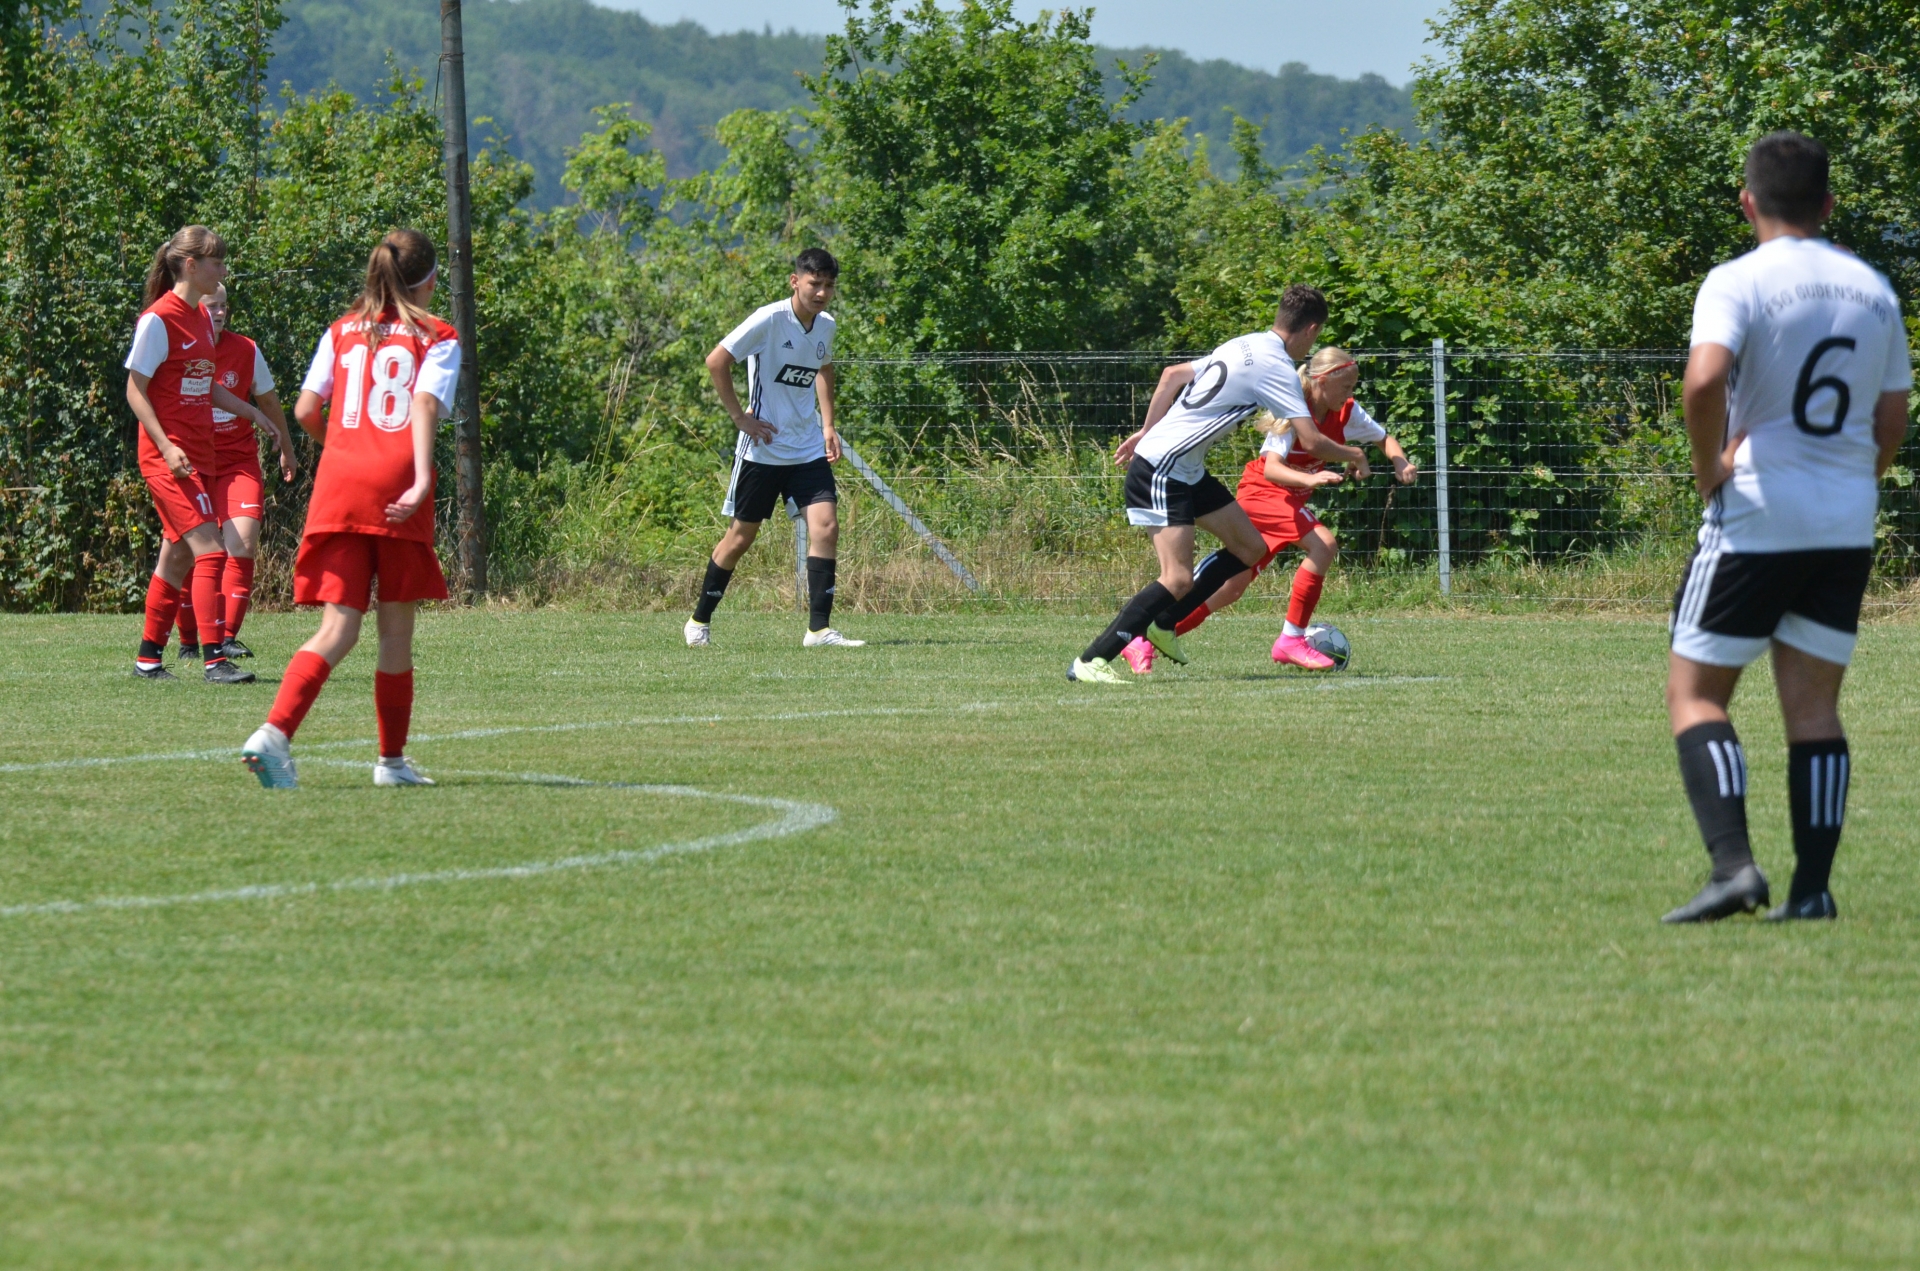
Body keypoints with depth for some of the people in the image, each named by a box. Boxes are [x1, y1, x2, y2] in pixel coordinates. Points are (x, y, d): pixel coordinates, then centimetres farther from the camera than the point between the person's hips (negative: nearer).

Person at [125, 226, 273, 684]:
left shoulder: (200, 318, 12)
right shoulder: (158, 319, -13)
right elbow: (136, 390, -12)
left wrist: (251, 412, 14)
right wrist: (166, 447, -20)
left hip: (199, 453, 9)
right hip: (168, 455, -9)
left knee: (179, 555, 11)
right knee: (209, 550, -15)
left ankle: (149, 657, 19)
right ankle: (215, 660, -17)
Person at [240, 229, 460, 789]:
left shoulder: (342, 332, 17)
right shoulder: (436, 338, 7)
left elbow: (306, 410, 10)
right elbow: (425, 405, -10)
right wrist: (422, 478, -21)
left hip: (337, 487, 3)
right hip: (398, 487, -3)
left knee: (339, 628, -2)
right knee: (396, 631, 11)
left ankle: (275, 732, -24)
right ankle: (392, 759, 18)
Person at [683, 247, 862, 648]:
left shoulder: (826, 325, 5)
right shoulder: (770, 319, -16)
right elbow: (716, 361, -16)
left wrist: (828, 425, 15)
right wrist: (741, 417, -15)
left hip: (808, 450, 5)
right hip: (762, 449, -5)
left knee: (826, 526, -11)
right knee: (741, 536, 4)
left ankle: (819, 629, -9)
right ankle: (700, 620, 22)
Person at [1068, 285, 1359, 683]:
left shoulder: (1244, 346, 12)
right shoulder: (1276, 368, -15)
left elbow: (1173, 374, 20)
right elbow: (1311, 442, -17)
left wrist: (1146, 433, 24)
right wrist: (1352, 456, 2)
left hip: (1189, 471, 10)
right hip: (1160, 471, -10)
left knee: (1250, 547, 12)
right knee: (1179, 580, -18)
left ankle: (1163, 624, 17)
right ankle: (1090, 662, -18)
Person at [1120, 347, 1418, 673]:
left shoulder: (1346, 413, -2)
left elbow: (1384, 439, 13)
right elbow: (1271, 468, -34)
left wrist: (1401, 463, -9)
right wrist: (1309, 479, -52)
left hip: (1289, 499, 8)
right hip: (1262, 492, -8)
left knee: (1232, 588, 7)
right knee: (1323, 545, -28)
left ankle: (1142, 643, 12)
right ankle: (1292, 640, -20)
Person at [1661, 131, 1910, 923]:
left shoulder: (1738, 282, -9)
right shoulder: (1873, 290, 9)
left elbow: (1704, 380, -26)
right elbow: (1892, 423, 13)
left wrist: (1709, 468, -11)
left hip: (1756, 520, -5)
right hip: (1848, 527, 5)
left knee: (1695, 692, 2)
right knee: (1814, 705, 9)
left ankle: (1732, 862, -15)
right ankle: (1813, 887, 4)